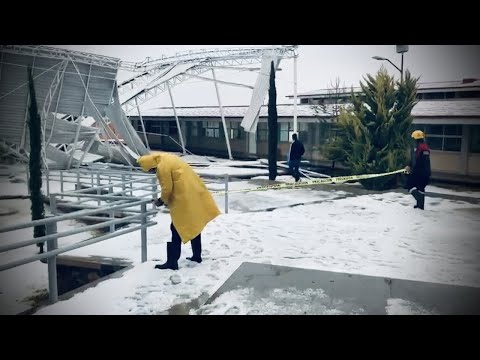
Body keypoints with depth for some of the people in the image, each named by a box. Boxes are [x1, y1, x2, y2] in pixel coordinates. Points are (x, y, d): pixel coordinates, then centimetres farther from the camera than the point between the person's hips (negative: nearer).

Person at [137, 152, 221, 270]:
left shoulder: (162, 166, -15)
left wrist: (162, 200, 4)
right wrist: (167, 199, 18)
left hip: (184, 200, -10)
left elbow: (167, 187, -14)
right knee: (194, 226, 17)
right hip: (195, 195, 10)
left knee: (177, 229, -4)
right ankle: (197, 256, 28)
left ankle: (172, 262, 1)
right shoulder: (168, 159, 15)